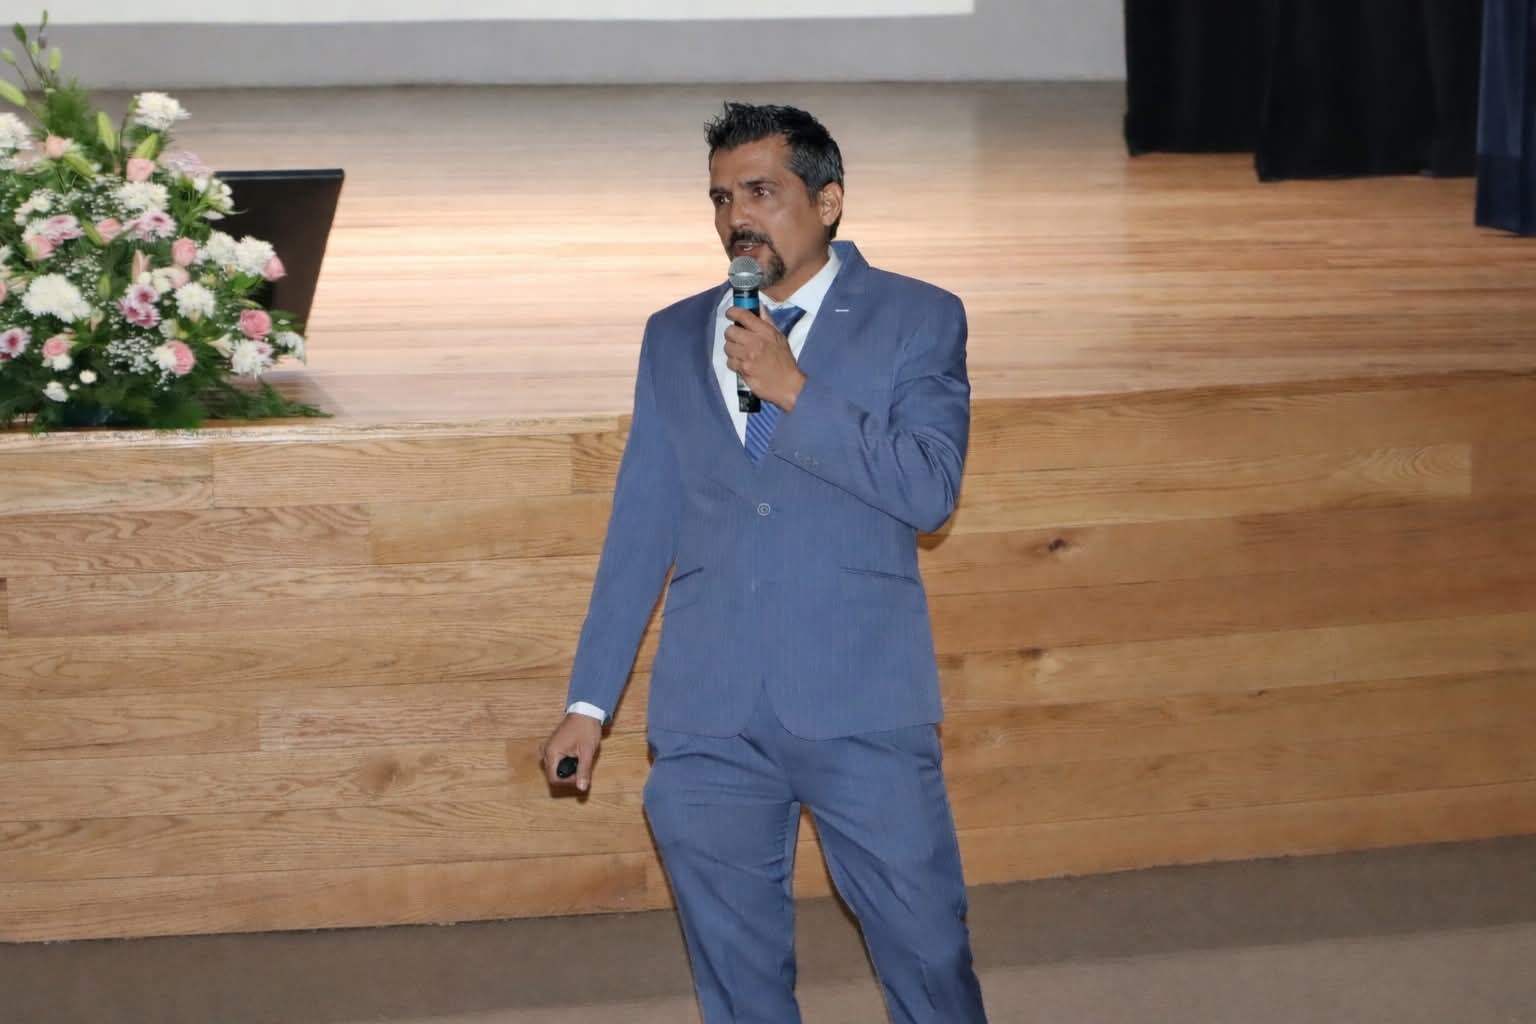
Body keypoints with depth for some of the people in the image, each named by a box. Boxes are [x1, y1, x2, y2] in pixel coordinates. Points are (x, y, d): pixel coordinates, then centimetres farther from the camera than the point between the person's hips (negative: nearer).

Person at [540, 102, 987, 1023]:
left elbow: (931, 490, -11)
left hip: (861, 709, -3)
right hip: (709, 722, 3)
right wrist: (590, 702, 10)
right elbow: (641, 526, 14)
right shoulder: (675, 337, 13)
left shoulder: (919, 320, 2)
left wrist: (794, 391, -16)